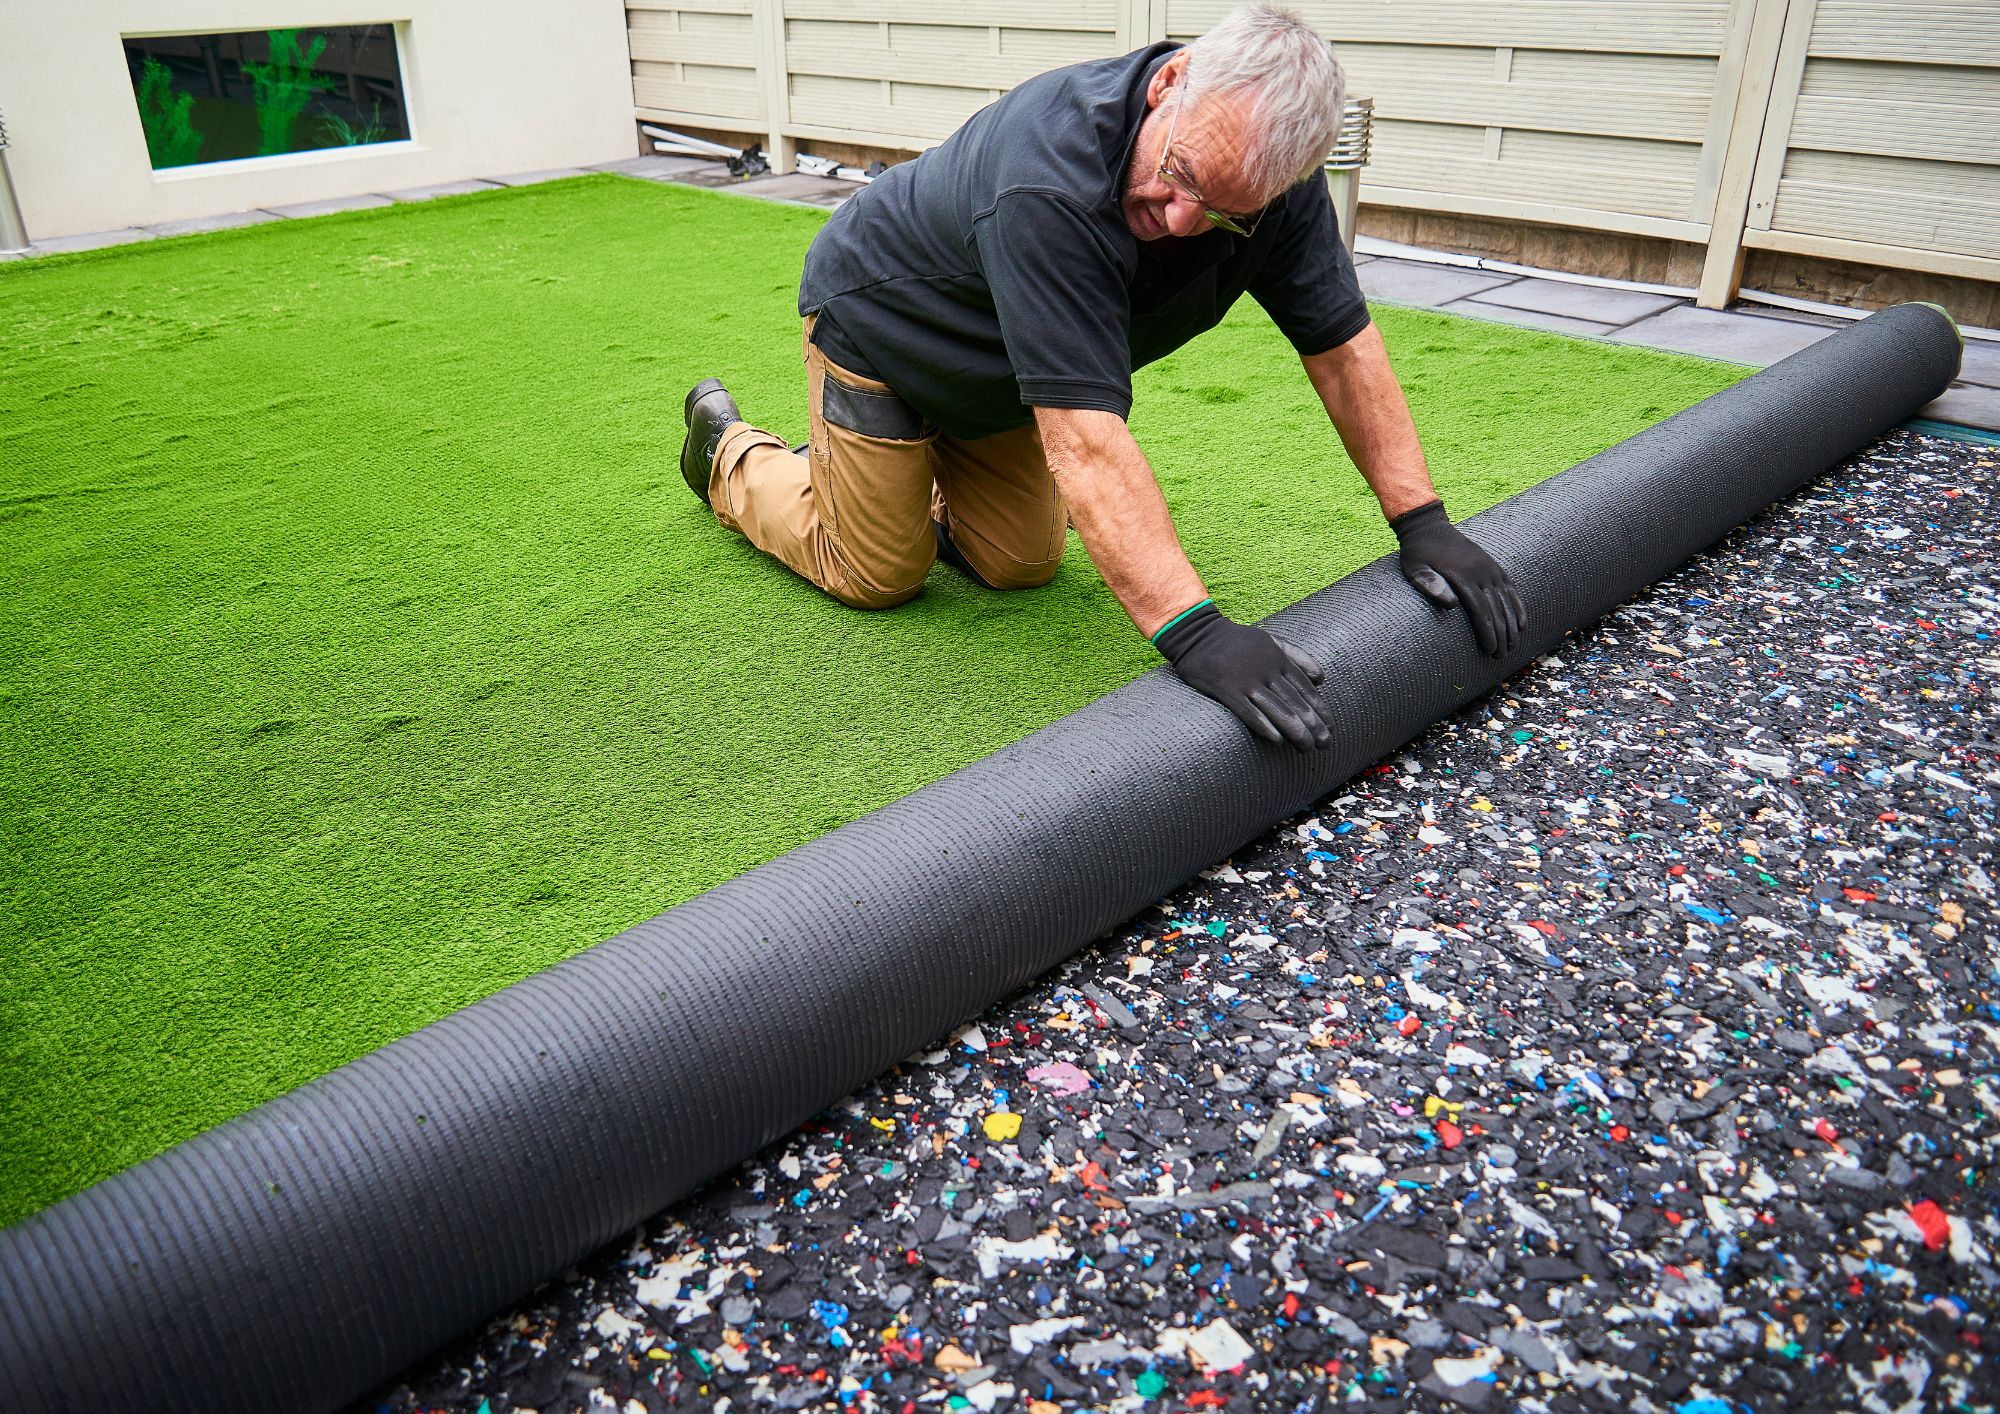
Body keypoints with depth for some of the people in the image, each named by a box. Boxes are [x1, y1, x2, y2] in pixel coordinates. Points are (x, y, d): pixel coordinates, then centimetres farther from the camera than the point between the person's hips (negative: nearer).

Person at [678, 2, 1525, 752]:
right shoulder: (1049, 185, -44)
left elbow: (1343, 344, -16)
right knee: (877, 577, 3)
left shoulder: (1266, 167, -23)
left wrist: (1423, 524, -21)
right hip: (875, 320, -6)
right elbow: (1084, 436, -49)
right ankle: (729, 451, 28)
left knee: (1020, 566, 9)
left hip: (994, 378, 6)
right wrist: (1193, 634, -55)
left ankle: (914, 481, 35)